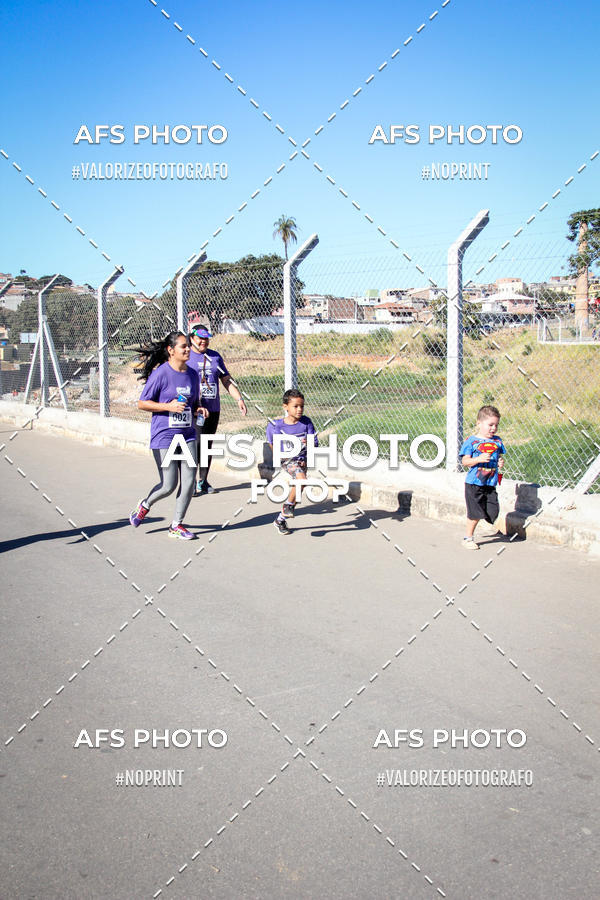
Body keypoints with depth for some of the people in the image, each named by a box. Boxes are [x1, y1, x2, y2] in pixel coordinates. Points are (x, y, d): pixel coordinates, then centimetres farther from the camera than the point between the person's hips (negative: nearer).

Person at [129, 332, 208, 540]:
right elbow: (142, 403, -8)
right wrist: (168, 406, -18)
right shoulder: (160, 374, -10)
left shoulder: (192, 374, 9)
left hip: (187, 435, 6)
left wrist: (199, 410, -1)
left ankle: (176, 525, 15)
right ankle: (145, 505, 27)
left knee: (189, 482, 0)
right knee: (169, 486, -4)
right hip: (164, 436, -6)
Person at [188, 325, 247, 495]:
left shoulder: (215, 356, 15)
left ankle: (203, 481, 19)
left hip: (213, 409, 5)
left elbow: (227, 380, 19)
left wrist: (239, 399, 8)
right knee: (196, 443, -12)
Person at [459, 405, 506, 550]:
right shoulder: (471, 441, -7)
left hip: (490, 484, 4)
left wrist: (501, 463, -2)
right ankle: (468, 538, 17)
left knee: (493, 512, 0)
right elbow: (465, 461, -10)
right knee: (475, 513, -1)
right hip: (474, 484, -4)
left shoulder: (497, 441, 8)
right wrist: (478, 459, -25)